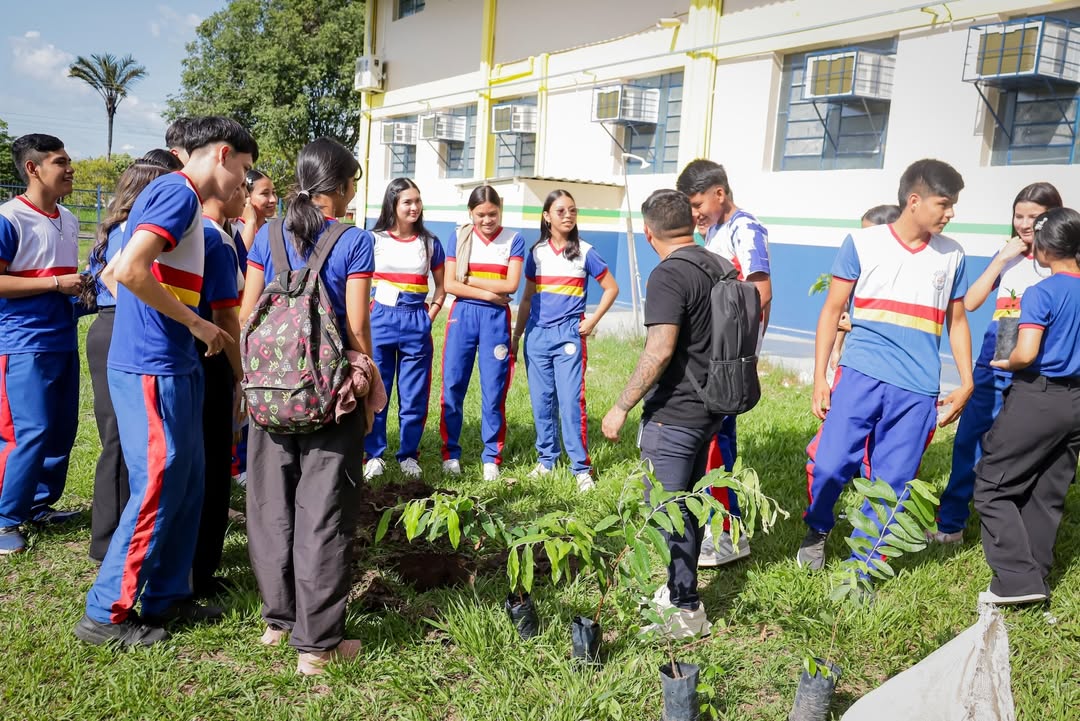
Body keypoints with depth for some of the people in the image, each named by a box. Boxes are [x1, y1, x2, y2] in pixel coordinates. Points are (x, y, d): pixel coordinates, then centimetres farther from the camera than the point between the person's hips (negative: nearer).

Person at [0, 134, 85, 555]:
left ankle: (39, 503, 25)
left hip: (64, 341, 8)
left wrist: (82, 286, 7)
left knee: (62, 430, 11)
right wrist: (56, 283, -18)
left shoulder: (68, 220, 12)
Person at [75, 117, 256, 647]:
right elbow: (130, 269, -25)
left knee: (187, 483, 14)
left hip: (173, 365, 10)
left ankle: (166, 596, 25)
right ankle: (105, 614, 11)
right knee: (157, 489, -2)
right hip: (153, 368, -10)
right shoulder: (179, 193, -12)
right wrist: (196, 323, -15)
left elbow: (117, 269, 22)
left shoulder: (175, 194, 17)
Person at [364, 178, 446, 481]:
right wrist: (366, 315, -3)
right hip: (380, 320, -1)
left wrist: (430, 316, 2)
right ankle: (374, 454, 14)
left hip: (416, 324, 1)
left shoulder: (430, 243, 6)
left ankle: (408, 454, 17)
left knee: (414, 395, 4)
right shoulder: (374, 240, 1)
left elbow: (441, 286, 13)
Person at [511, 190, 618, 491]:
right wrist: (517, 335, 14)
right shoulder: (536, 252, 9)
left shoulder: (585, 252, 0)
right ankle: (546, 460, 19)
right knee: (542, 401, 7)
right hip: (537, 334, 3)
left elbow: (611, 288, 5)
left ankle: (581, 467, -1)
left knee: (571, 401, -8)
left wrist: (592, 321, -3)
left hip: (568, 335, -3)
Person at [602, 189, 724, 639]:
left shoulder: (668, 276, -18)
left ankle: (686, 611, 8)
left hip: (673, 414, -9)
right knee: (688, 505, 20)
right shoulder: (721, 268, 8)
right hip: (709, 409, 9)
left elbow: (660, 351, -26)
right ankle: (680, 589, 32)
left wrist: (621, 407, -20)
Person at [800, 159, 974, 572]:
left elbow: (956, 322, 20)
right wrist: (819, 378, -1)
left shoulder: (951, 256, 10)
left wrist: (966, 383, 11)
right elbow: (832, 310, 4)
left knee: (891, 486, 3)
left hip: (918, 391, 3)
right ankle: (817, 530, 21)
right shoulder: (862, 244, 1)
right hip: (861, 377, -2)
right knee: (830, 465, -10)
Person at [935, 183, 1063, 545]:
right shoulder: (1009, 255, 9)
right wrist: (1000, 260, -4)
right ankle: (950, 523, 22)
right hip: (990, 368, 5)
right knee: (968, 443, 9)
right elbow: (970, 302, 2)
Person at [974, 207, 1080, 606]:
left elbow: (1026, 353, -23)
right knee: (1048, 494, 14)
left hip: (1037, 398, -7)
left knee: (993, 487, 2)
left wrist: (1005, 363, -2)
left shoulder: (1041, 293, -14)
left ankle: (1018, 579, -4)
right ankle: (1035, 578, 21)